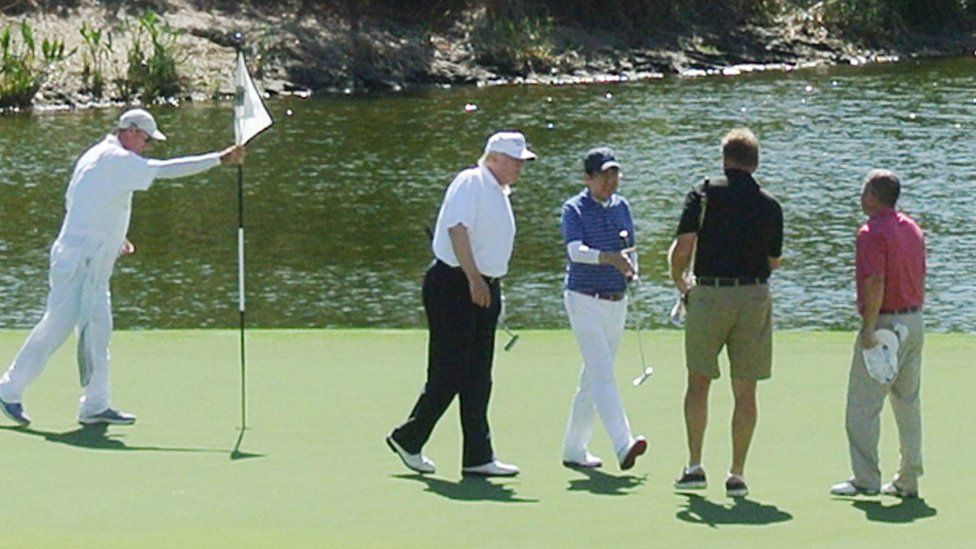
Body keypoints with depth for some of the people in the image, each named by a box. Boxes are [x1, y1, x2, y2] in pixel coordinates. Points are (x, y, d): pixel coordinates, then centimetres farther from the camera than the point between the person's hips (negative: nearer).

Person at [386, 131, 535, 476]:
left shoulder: (499, 192, 19)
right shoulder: (471, 183, -10)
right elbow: (457, 228, -23)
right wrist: (474, 278, -28)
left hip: (484, 289, 9)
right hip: (453, 287, -9)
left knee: (478, 379, 6)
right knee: (448, 374, -6)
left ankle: (478, 458, 6)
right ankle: (408, 439, 10)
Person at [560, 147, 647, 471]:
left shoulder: (621, 206, 11)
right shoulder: (574, 209, -7)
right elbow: (576, 250, -23)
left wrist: (632, 268, -2)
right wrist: (609, 258, -39)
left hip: (616, 302, 7)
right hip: (585, 300, -7)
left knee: (593, 378, 11)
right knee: (602, 374, -17)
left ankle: (574, 449, 19)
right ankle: (623, 446, -29)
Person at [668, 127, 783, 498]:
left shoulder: (704, 194, -3)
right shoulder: (770, 206, 5)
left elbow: (682, 248, -10)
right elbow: (774, 261, 13)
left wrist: (679, 281, 9)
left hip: (709, 294, -1)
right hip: (755, 297, 2)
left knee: (698, 381, 11)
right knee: (745, 390, 6)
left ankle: (694, 467, 6)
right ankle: (737, 475, 5)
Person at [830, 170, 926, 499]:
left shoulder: (872, 233, -14)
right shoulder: (912, 229, 12)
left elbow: (876, 283, -22)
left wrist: (869, 327, -21)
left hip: (885, 321, -9)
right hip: (914, 321, 9)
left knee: (863, 404, -3)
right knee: (909, 402, 11)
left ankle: (866, 479, -5)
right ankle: (909, 480, 13)